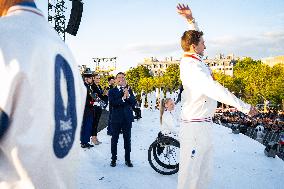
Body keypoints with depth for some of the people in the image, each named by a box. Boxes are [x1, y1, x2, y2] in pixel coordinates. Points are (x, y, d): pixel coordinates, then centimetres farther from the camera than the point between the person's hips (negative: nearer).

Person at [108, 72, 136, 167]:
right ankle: (113, 159, 18)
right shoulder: (112, 91, 3)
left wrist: (128, 95, -18)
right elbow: (112, 103, -13)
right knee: (114, 139, 7)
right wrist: (123, 98, -18)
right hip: (116, 118, -1)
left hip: (127, 118, 2)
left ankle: (128, 159, 17)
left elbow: (134, 102, -2)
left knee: (127, 139, 7)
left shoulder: (129, 90, 9)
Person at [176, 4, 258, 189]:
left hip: (203, 125, 10)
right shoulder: (191, 67, -19)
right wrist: (245, 107, -22)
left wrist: (191, 20, 12)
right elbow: (215, 89, -27)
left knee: (204, 172, 18)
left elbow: (195, 37, 29)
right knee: (190, 174, -3)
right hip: (195, 126, -10)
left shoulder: (194, 60, 10)